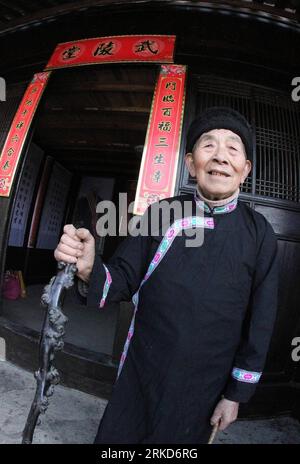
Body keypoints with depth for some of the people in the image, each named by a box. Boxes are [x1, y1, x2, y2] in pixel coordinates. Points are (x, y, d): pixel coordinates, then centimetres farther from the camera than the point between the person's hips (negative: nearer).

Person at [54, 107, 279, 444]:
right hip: (139, 376, 1)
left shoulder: (259, 233, -11)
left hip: (201, 390, 0)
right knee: (116, 436, 20)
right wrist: (89, 269, -28)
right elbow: (124, 279, -7)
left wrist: (237, 394, -1)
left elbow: (260, 322, -6)